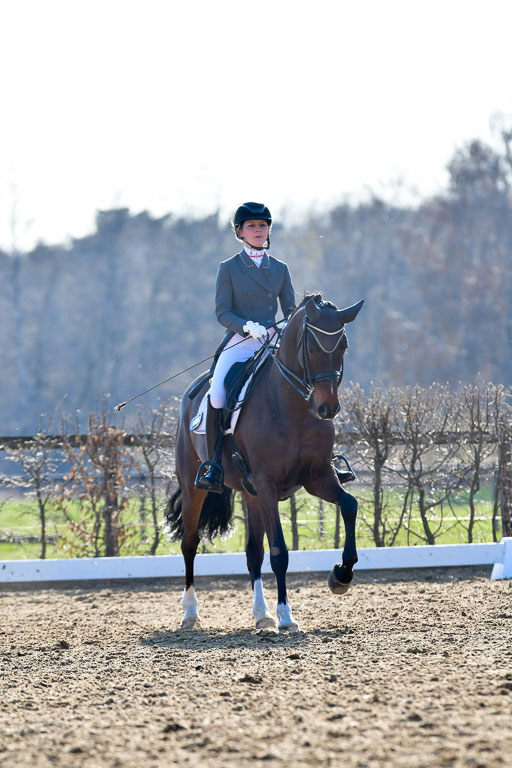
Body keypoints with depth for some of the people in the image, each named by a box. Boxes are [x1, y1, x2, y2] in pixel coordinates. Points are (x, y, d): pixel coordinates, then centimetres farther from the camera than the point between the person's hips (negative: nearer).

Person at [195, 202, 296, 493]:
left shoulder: (280, 269, 15)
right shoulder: (229, 269, 7)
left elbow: (291, 311, 13)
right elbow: (222, 312, 0)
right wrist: (249, 326, -19)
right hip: (238, 344, -2)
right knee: (217, 397, -26)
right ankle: (212, 465, -18)